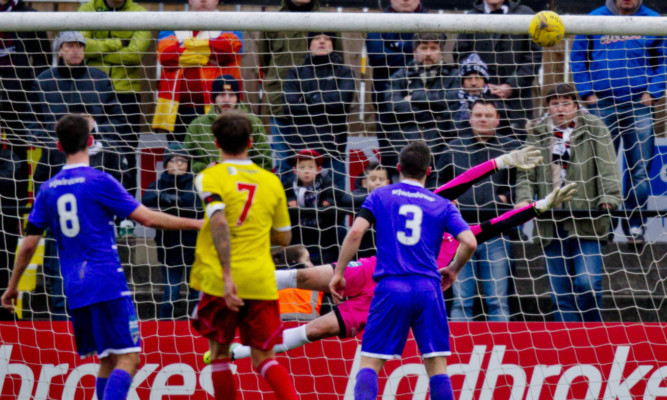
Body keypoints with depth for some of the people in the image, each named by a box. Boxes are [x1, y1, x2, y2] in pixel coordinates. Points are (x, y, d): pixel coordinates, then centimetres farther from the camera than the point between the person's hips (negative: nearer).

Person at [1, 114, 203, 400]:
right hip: (108, 282, -6)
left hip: (74, 290, 6)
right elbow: (147, 218, -10)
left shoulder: (48, 190, 10)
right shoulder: (100, 182, -7)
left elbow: (29, 244, 12)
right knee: (127, 358, -8)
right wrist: (195, 224, 0)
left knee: (107, 360, 15)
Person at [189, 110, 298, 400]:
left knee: (219, 352, 13)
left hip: (219, 281, -3)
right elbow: (284, 237, 15)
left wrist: (227, 276, -23)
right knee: (264, 359, 6)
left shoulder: (210, 177, -3)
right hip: (261, 281, 3)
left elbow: (219, 223, -20)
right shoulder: (271, 181, 9)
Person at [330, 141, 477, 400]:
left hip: (391, 287, -1)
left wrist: (338, 272, 2)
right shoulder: (442, 205, 11)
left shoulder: (380, 196, 9)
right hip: (428, 289, 1)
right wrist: (453, 271, 19)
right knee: (437, 365, 4)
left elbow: (356, 232, -4)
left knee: (370, 362, 1)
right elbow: (469, 242, 1)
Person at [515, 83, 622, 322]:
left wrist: (610, 198, -19)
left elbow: (607, 167, -4)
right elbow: (527, 172, 9)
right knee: (561, 292, 3)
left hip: (587, 220, -3)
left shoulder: (594, 128, 5)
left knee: (586, 282, -13)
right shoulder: (538, 133, 13)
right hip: (552, 223, 3)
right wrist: (524, 199, -9)